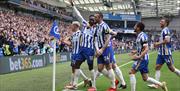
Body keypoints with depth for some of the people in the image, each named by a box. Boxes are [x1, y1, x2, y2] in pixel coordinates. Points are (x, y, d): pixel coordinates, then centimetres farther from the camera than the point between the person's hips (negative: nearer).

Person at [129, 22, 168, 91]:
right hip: (142, 58, 10)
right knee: (145, 78, 13)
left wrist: (139, 57, -31)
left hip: (142, 59, -10)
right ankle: (161, 84, 20)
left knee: (131, 72, -8)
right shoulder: (139, 36, 13)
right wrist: (135, 51, 14)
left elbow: (146, 49, -21)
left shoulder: (142, 36, -16)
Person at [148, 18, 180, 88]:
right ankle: (156, 84, 4)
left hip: (166, 53, -9)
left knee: (171, 68, 0)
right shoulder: (163, 30, 16)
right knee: (157, 67, 3)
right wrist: (158, 44, 13)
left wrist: (158, 43, -17)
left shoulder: (166, 30, -13)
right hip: (161, 53, 9)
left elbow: (167, 40, -26)